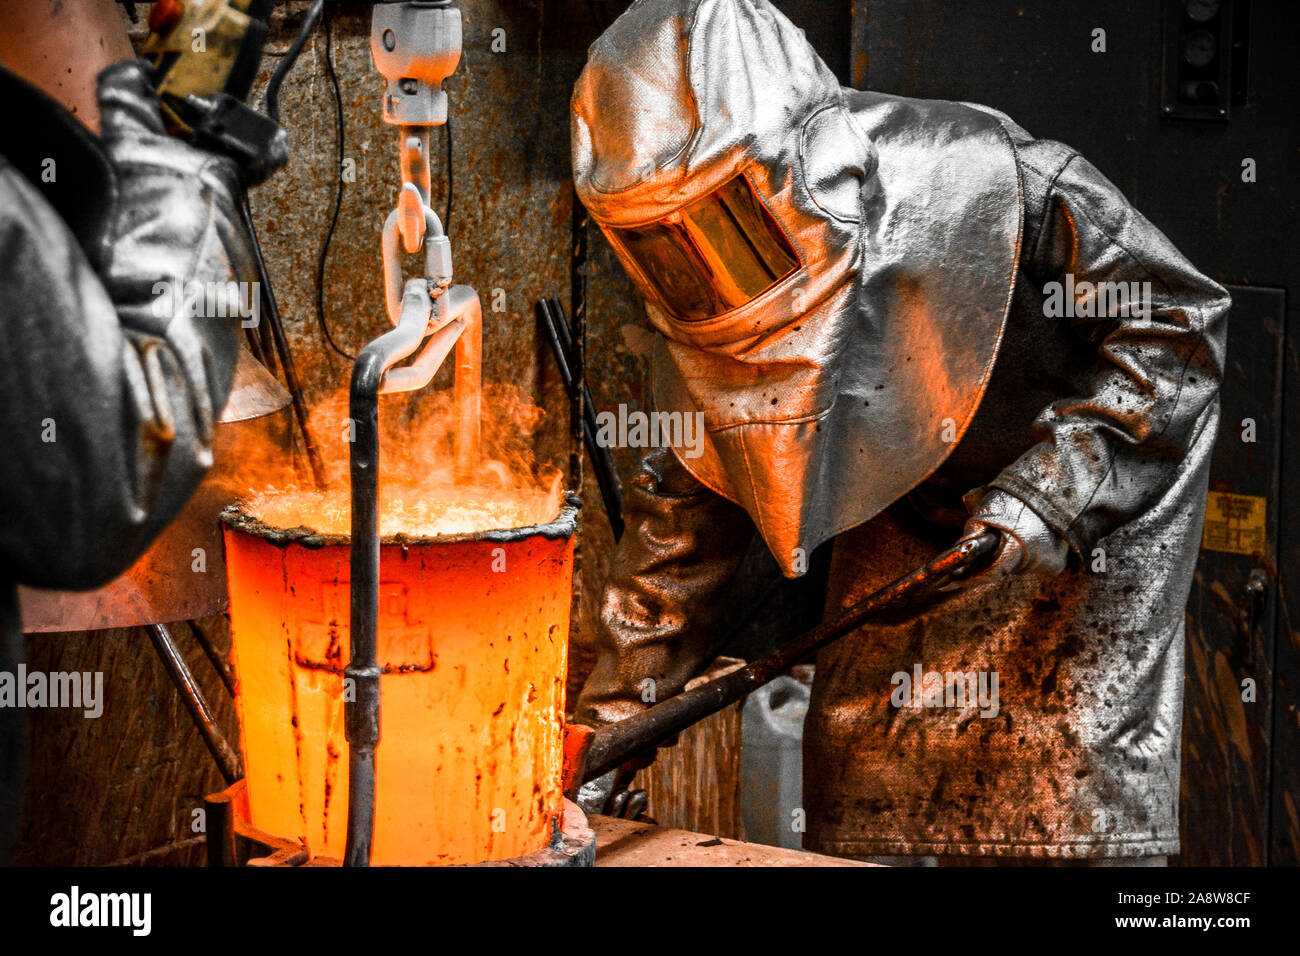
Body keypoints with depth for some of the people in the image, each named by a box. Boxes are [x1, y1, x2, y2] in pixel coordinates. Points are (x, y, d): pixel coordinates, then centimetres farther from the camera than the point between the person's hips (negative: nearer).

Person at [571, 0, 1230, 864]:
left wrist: (1054, 485, -31)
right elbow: (685, 517, 1)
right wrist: (612, 724, 1)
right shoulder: (707, 304, -11)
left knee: (1064, 820, -8)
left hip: (1093, 523, -5)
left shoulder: (986, 183, -28)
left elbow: (1181, 324, -20)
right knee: (862, 804, 4)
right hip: (903, 531, 5)